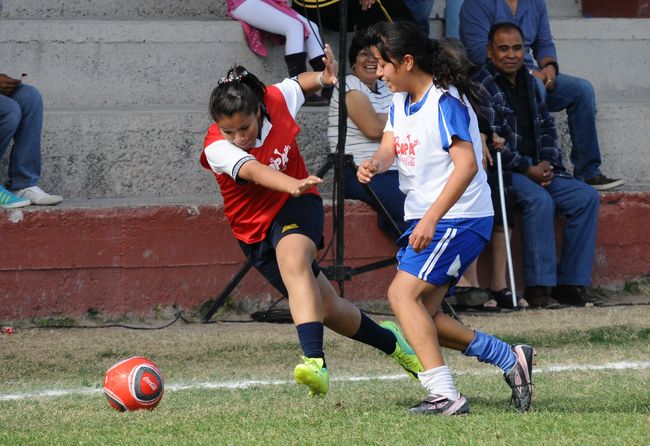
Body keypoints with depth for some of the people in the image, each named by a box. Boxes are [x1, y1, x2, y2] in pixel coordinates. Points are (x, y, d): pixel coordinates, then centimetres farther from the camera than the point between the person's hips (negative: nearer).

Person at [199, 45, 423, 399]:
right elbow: (252, 171, -42)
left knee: (293, 260, -37)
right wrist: (294, 185, -59)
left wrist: (324, 78, -9)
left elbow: (300, 83, 11)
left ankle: (315, 359, -52)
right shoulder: (216, 148, -23)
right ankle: (389, 341, 34)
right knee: (327, 310, 5)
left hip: (297, 208, -1)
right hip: (256, 229, 1)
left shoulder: (276, 100, -13)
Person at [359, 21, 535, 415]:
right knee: (422, 314, 6)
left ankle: (445, 395, -22)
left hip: (458, 218, -10)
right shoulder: (401, 101, 11)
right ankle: (511, 358, 14)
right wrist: (374, 164, -22)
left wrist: (430, 219, -28)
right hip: (425, 220, 10)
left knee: (403, 293, -19)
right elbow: (389, 146, 3)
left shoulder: (445, 102, -16)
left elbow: (467, 165, -23)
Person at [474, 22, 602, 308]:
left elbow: (546, 127, 20)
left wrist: (547, 163, 0)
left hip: (538, 169, 8)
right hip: (501, 171, -8)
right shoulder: (482, 86, -7)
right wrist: (527, 170, -16)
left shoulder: (529, 83, 18)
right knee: (540, 200, -34)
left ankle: (571, 284, -11)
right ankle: (538, 288, -30)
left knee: (586, 197, -10)